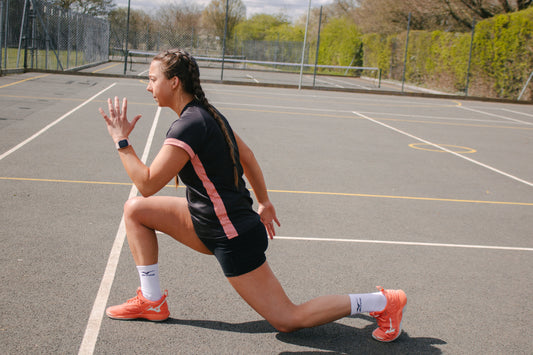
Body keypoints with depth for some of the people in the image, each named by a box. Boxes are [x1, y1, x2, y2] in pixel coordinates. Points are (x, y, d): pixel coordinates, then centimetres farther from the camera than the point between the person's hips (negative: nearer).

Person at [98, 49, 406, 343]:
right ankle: (152, 301, 17)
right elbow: (247, 156, 15)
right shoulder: (207, 113, 6)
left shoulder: (189, 126, -23)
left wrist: (122, 141, -13)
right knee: (135, 210, 9)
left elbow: (148, 184, -24)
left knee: (287, 320, 1)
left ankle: (382, 301, 9)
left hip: (233, 237, -10)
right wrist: (264, 202, 22)